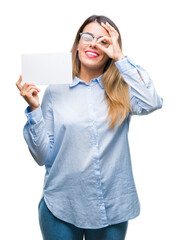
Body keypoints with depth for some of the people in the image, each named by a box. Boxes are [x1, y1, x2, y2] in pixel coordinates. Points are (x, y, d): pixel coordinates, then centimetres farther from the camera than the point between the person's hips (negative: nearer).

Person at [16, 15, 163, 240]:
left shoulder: (121, 90, 2)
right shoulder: (55, 91, -1)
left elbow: (152, 103, -21)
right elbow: (43, 156, -2)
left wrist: (119, 57, -15)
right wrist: (34, 108, -14)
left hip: (113, 209, 1)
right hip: (61, 208, 0)